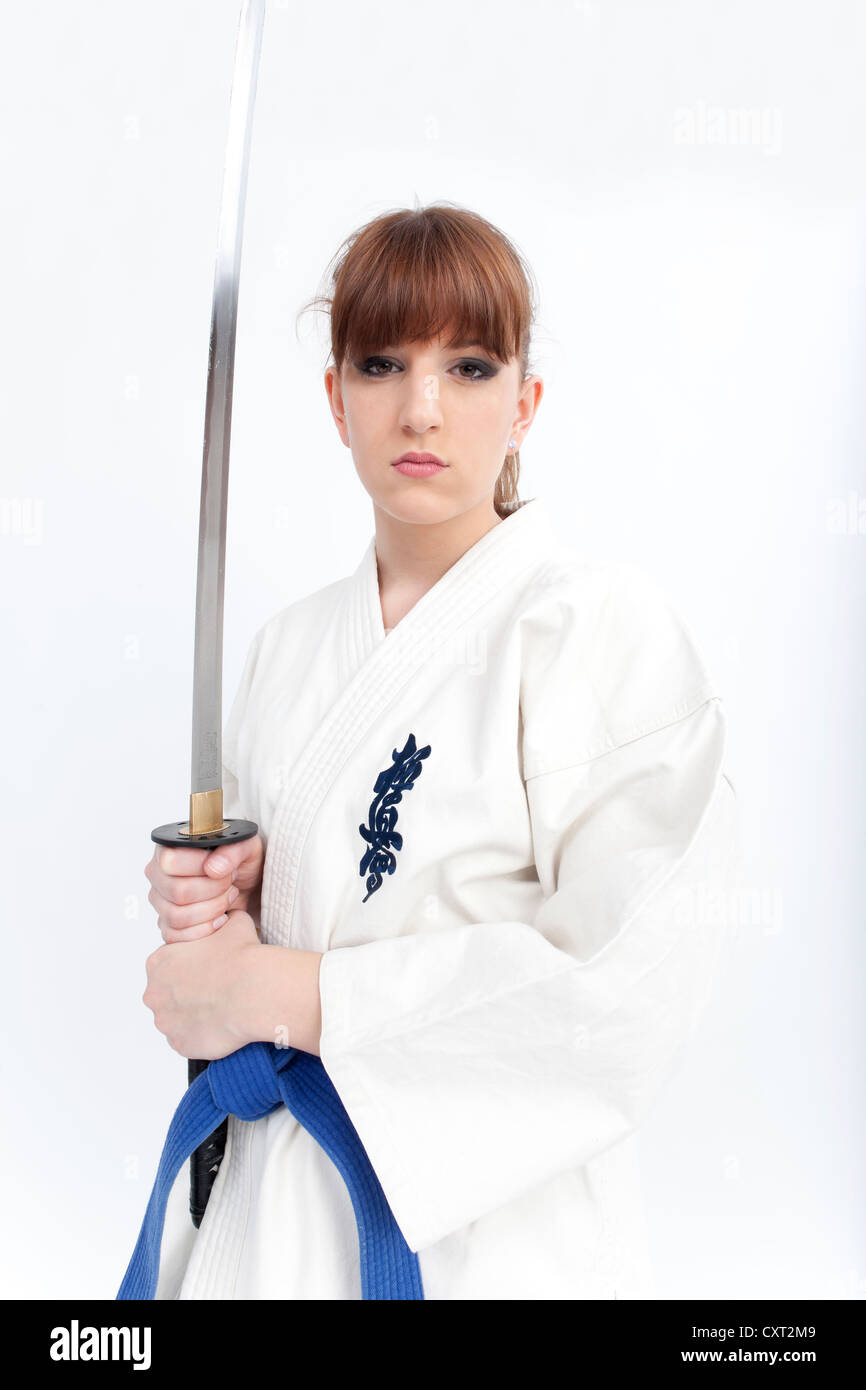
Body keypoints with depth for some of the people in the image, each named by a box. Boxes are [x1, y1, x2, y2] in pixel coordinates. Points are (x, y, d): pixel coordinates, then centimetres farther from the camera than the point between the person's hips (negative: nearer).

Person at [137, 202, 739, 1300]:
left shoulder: (608, 626, -17)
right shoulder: (289, 645, 2)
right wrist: (211, 900, -10)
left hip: (487, 1228, -4)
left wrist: (268, 991, -22)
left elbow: (628, 992, -24)